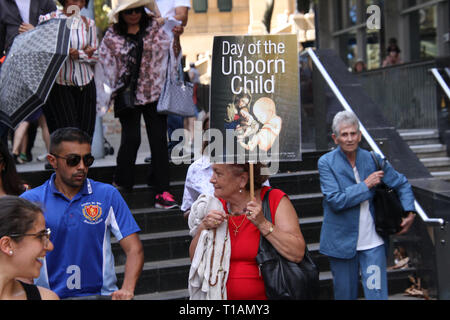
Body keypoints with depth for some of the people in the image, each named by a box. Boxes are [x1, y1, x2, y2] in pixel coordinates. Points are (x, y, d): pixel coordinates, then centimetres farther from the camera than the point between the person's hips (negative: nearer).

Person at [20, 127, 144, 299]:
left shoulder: (108, 195, 7)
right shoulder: (30, 200, 5)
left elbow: (134, 249, 3)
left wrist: (126, 290, -13)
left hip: (101, 293, 0)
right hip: (50, 296, 0)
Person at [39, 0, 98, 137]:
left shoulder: (89, 23, 11)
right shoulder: (47, 20, 2)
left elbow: (96, 56, 9)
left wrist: (79, 54, -13)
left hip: (85, 85, 3)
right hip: (59, 85, -3)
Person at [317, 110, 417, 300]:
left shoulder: (372, 159, 2)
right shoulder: (326, 163, -7)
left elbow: (402, 184, 15)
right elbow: (335, 200, -17)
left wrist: (409, 212, 4)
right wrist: (366, 185, -14)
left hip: (372, 242, 2)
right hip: (342, 242, -1)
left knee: (377, 294, -2)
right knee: (344, 295, 11)